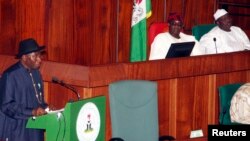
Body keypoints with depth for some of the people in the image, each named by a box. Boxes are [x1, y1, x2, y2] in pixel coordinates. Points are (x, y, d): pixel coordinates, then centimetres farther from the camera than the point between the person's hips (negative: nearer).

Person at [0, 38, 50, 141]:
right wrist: (32, 112, -22)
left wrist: (46, 108, 1)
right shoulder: (10, 75, -14)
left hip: (35, 130, 7)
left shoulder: (36, 73, 11)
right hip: (16, 131, -7)